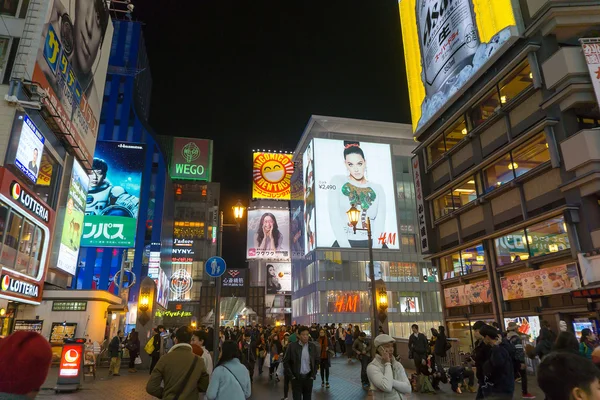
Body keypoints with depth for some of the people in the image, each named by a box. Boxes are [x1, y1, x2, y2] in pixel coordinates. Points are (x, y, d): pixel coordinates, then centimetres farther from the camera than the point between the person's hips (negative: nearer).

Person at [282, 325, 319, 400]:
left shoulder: (313, 346, -1)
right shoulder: (292, 346, -8)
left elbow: (317, 361, 8)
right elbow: (286, 362, -3)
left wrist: (313, 375, 0)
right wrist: (291, 376, -8)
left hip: (308, 377, 2)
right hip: (296, 378, -2)